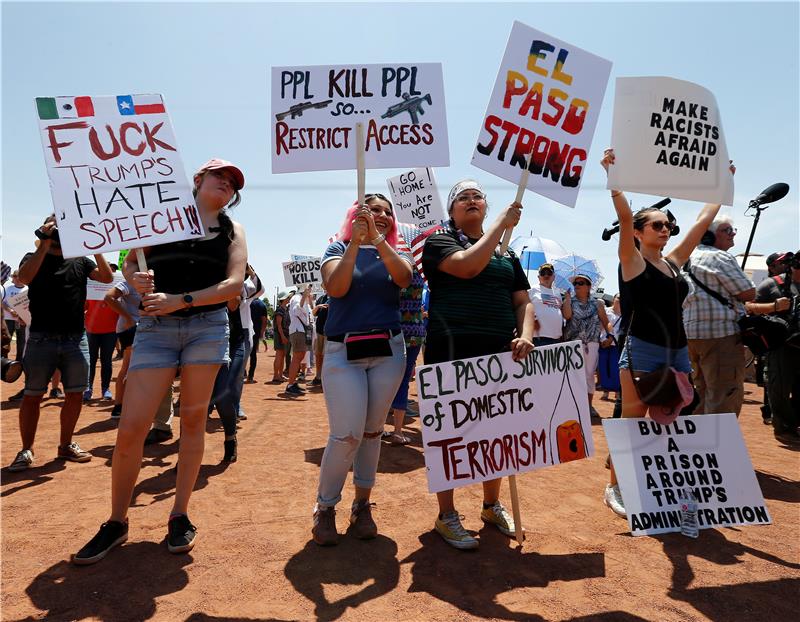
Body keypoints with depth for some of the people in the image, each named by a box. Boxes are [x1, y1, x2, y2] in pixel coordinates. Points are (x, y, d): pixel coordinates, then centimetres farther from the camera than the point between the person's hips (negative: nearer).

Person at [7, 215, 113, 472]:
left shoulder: (80, 261, 12)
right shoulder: (34, 257, 5)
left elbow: (106, 277, -3)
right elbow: (24, 278, -16)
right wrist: (45, 243, -15)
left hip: (76, 340, 3)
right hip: (41, 339, -2)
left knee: (75, 394, 5)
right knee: (32, 395, 2)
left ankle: (66, 445, 20)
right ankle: (26, 450, 13)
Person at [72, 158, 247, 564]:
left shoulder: (233, 231, 10)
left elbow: (234, 284, -3)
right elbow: (130, 261, 12)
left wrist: (180, 301, -13)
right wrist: (136, 280, -11)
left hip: (208, 326, 1)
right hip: (156, 328, 0)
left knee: (193, 419, 4)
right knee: (130, 427, -5)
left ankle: (180, 516, 18)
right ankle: (116, 522, 14)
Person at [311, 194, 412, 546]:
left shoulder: (397, 254, 11)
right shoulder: (339, 249, 7)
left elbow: (403, 278, -13)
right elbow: (335, 288, -13)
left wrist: (377, 239, -21)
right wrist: (355, 243, -18)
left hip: (388, 351, 2)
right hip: (342, 352, -2)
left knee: (371, 432, 8)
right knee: (346, 435, -9)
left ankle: (362, 505, 24)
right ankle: (325, 507, 11)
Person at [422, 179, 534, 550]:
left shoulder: (506, 254, 18)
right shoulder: (439, 242, 3)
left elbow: (523, 301, 13)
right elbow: (468, 266, -18)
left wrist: (525, 335, -7)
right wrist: (502, 223, -8)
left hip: (500, 353, 5)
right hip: (452, 353, -5)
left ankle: (492, 505, 32)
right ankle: (446, 516, 16)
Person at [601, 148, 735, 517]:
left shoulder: (673, 261, 14)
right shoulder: (632, 261, -4)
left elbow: (703, 220, 21)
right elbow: (624, 216, -17)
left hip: (677, 352, 7)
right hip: (642, 351, -7)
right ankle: (615, 489, 12)